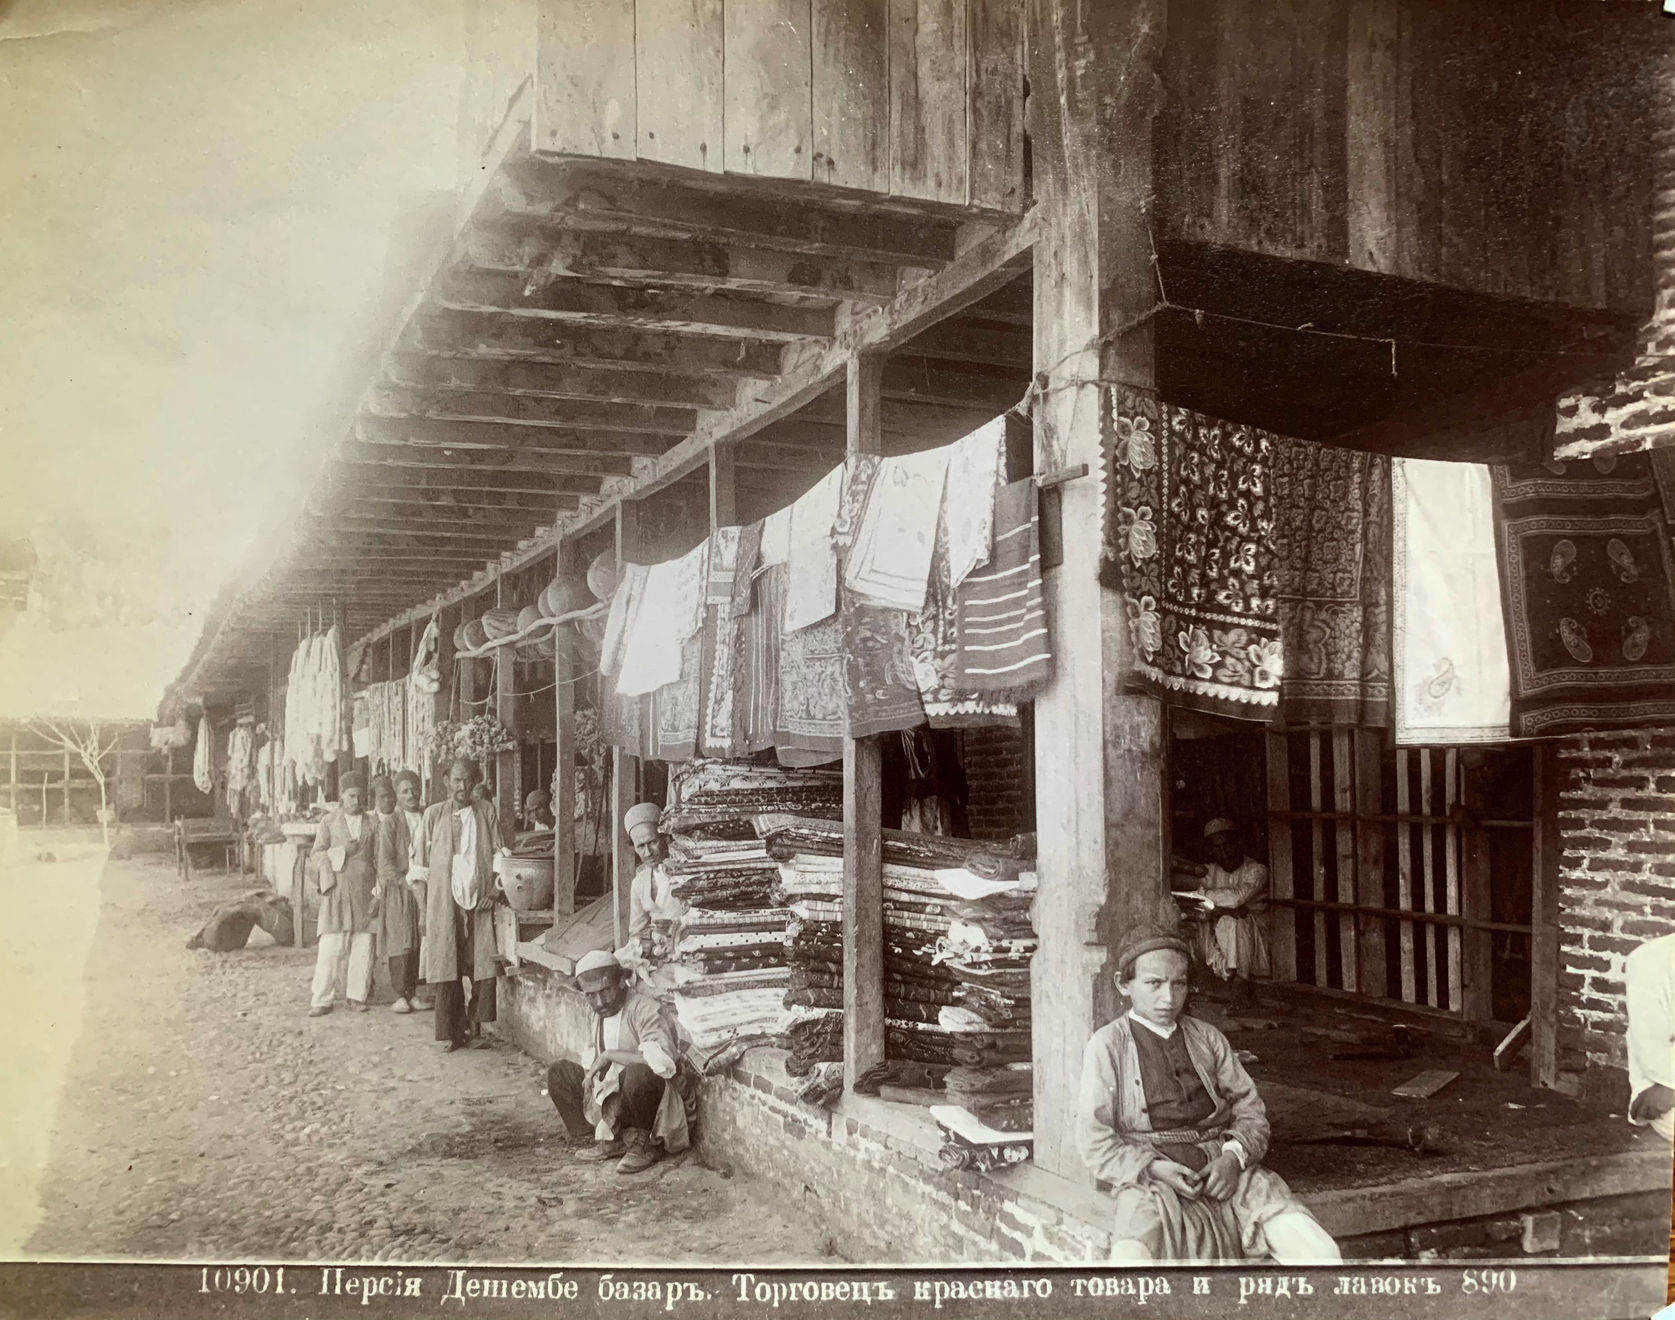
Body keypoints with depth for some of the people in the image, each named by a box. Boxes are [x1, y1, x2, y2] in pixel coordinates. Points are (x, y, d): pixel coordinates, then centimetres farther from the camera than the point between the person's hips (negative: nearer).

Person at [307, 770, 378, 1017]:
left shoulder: (372, 823, 9)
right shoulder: (329, 822, 7)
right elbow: (315, 856, 4)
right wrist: (341, 851, -12)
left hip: (365, 892, 1)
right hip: (337, 891, -1)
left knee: (363, 947, 2)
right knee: (330, 948, -5)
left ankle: (357, 995, 12)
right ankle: (322, 999, 1)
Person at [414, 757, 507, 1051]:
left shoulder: (487, 812, 7)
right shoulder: (434, 814, 5)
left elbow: (498, 856, 7)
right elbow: (421, 865, 6)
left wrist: (493, 891, -8)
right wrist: (422, 909, 1)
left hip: (479, 902, 1)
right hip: (443, 902, 0)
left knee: (483, 969, -4)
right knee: (446, 970, -1)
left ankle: (475, 1024, 13)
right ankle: (454, 1031, 8)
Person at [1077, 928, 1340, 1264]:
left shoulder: (1207, 1038, 16)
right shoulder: (1106, 1046, 3)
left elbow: (1249, 1106, 12)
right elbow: (1095, 1140, 0)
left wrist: (1234, 1156, -8)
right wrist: (1154, 1168, -14)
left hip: (1224, 1173, 4)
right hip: (1149, 1183, -3)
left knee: (1321, 1254, -20)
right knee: (1131, 1256, -37)